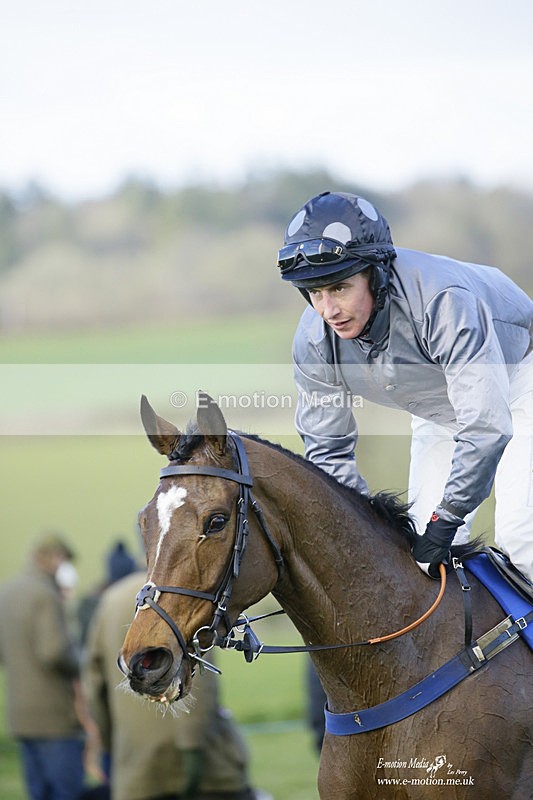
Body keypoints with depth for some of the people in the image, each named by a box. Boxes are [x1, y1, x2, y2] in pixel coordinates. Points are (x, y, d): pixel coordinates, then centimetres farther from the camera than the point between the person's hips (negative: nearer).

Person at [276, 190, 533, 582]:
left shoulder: (442, 300, -41)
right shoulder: (314, 341, -22)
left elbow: (485, 426, -41)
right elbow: (327, 448, -9)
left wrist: (446, 519, -38)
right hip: (438, 410, 6)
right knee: (426, 536, -3)